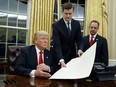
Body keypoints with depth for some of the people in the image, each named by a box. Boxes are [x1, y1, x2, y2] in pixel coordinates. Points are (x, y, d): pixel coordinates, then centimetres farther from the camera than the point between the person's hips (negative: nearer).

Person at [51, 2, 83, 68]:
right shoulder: (56, 25, -15)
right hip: (61, 56, -4)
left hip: (73, 55, 4)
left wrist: (80, 49, -23)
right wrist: (61, 60, -36)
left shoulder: (76, 24, 0)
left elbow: (79, 40, -1)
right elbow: (56, 45, -22)